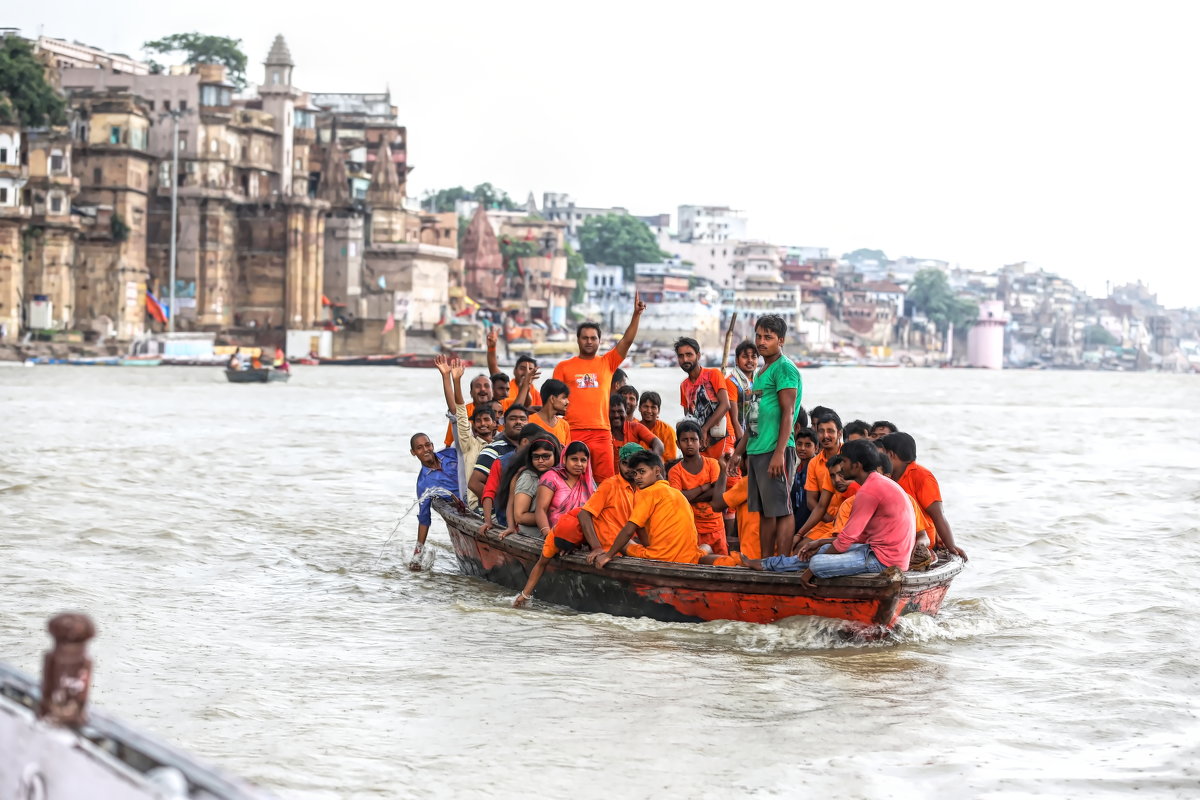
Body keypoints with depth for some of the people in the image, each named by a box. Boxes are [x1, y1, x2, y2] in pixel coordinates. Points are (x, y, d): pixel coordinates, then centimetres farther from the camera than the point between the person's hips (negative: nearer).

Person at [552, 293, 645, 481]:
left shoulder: (607, 362, 12)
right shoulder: (563, 367, 9)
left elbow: (627, 341, 2)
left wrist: (636, 314, -8)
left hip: (602, 433, 1)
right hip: (573, 433, -1)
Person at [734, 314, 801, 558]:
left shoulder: (785, 368, -8)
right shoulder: (762, 371, 21)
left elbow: (787, 414, -15)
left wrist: (779, 453, -22)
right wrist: (739, 451, 26)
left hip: (775, 451, -9)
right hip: (756, 451, 9)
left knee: (780, 510, -8)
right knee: (765, 511, 11)